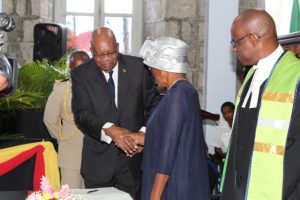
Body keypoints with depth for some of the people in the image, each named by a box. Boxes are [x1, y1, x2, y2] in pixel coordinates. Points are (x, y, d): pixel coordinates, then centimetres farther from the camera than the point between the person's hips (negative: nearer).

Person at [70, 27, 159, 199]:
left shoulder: (138, 67, -2)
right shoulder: (81, 74, -4)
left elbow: (153, 105, 3)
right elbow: (82, 113, -12)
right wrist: (109, 130, -31)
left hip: (133, 155, 1)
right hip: (98, 160, 0)